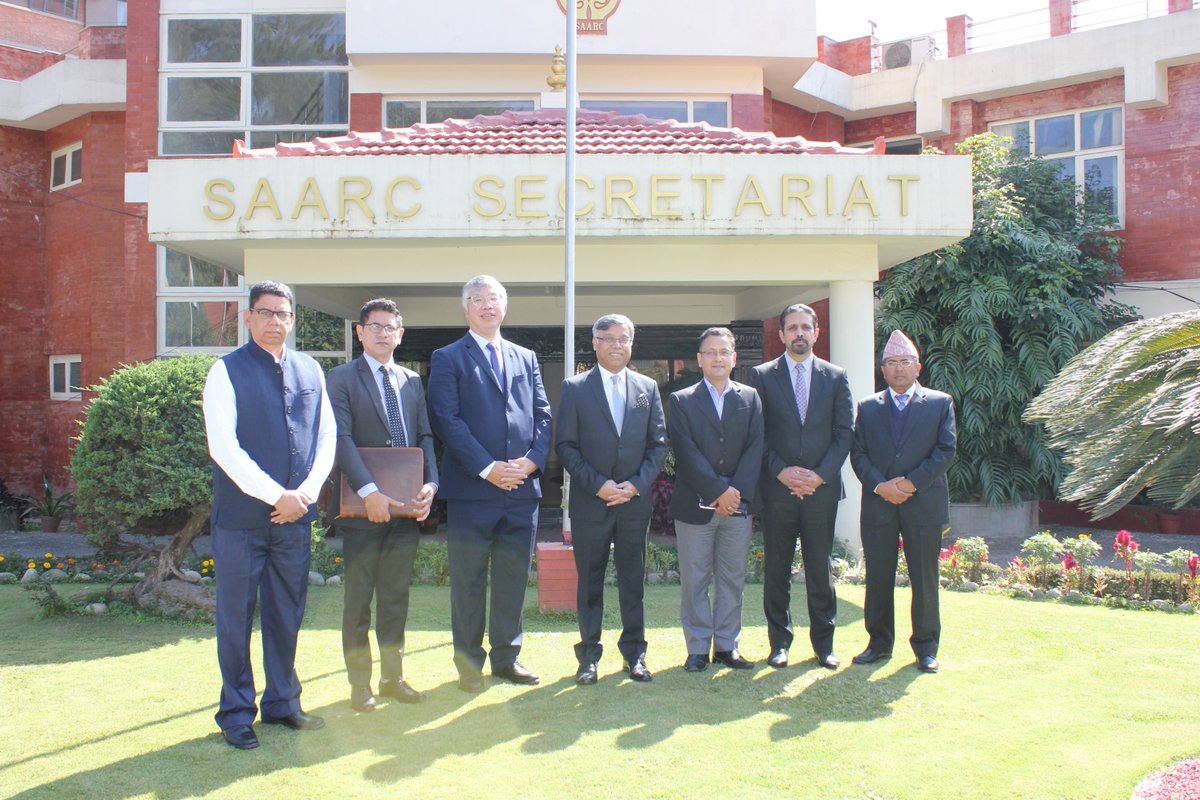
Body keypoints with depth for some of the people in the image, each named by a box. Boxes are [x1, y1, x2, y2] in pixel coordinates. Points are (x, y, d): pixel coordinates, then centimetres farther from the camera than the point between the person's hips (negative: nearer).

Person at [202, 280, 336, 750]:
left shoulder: (310, 370, 10)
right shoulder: (228, 371, -4)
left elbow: (328, 435, 9)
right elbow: (223, 447, -12)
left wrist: (307, 491, -6)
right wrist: (276, 496, -15)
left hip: (295, 515, 4)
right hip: (241, 516, -4)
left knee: (288, 614, 13)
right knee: (236, 618, 5)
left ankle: (282, 702, 27)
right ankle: (236, 713, 18)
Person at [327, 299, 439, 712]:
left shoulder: (412, 381, 13)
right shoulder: (342, 378, -3)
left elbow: (425, 437, 8)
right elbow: (342, 438, -13)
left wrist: (430, 484, -8)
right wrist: (369, 490, -23)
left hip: (406, 507, 5)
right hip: (363, 508, -4)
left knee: (396, 598, 13)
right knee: (358, 600, 6)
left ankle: (393, 677, 25)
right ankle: (360, 683, 17)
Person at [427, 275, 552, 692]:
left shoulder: (526, 358, 17)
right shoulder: (448, 358, 2)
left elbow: (543, 415, 11)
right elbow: (446, 420, -8)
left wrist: (532, 460, -6)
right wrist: (488, 468, -15)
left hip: (523, 488, 4)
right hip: (472, 489, -4)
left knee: (513, 578, 11)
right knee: (469, 581, 4)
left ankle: (506, 657, 23)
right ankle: (469, 662, 17)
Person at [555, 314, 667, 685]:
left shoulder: (648, 387, 8)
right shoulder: (575, 388, 1)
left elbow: (658, 444, 6)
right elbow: (566, 446, -3)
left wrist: (636, 484, -8)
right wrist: (597, 485, -13)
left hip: (635, 500, 2)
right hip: (590, 501, -2)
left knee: (633, 581, 8)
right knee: (589, 582, 5)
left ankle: (634, 652, 20)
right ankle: (589, 655, 16)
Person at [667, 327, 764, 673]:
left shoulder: (750, 398, 10)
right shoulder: (681, 401, 3)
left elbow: (755, 449, 1)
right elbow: (687, 453, -7)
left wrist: (736, 492, -11)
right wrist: (717, 491, -15)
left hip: (737, 505, 2)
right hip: (695, 505, -2)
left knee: (732, 580, 8)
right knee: (695, 582, 3)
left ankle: (727, 646, 18)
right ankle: (698, 648, 12)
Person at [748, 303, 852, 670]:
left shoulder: (836, 377, 8)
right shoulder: (762, 376, 4)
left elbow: (844, 434, 3)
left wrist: (820, 475, -9)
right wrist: (781, 471, -11)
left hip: (822, 489, 1)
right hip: (777, 489, -1)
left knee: (820, 568, 7)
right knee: (776, 569, 5)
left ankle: (823, 642, 19)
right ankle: (779, 642, 16)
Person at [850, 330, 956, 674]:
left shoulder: (940, 403, 7)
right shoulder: (868, 406, 11)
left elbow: (946, 451, -2)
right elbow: (857, 453, 5)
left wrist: (912, 483, -12)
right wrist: (879, 485, -11)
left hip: (924, 504, -1)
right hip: (878, 504, 2)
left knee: (924, 579, 4)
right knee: (878, 578, 7)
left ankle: (926, 646, 16)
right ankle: (879, 642, 19)